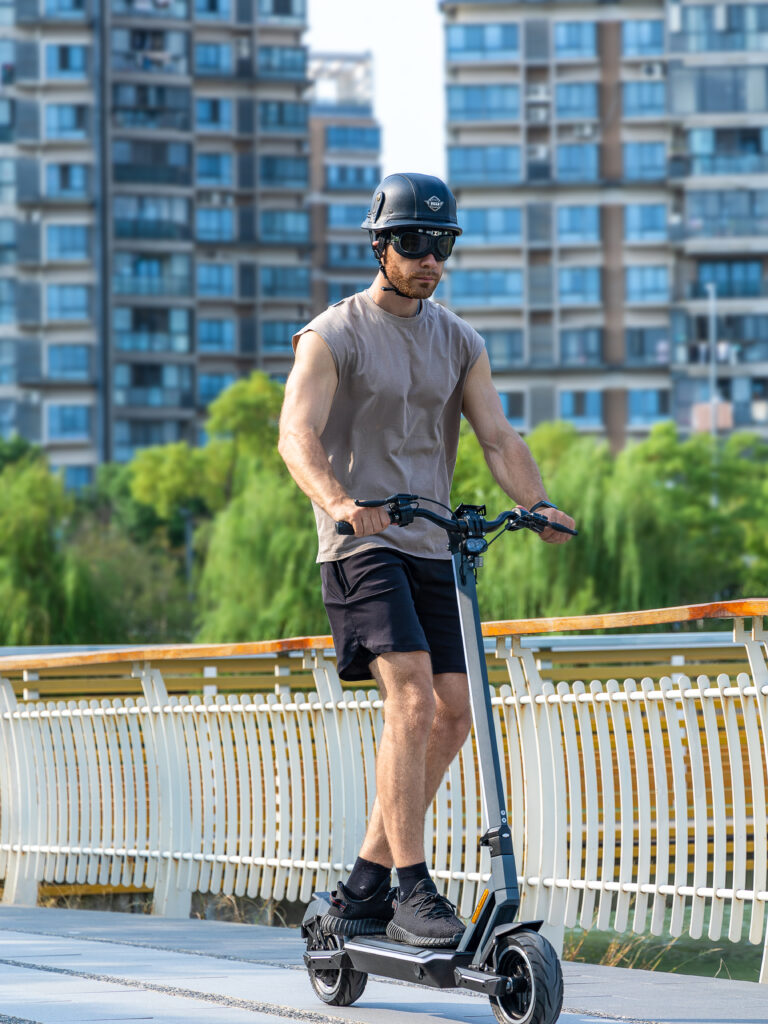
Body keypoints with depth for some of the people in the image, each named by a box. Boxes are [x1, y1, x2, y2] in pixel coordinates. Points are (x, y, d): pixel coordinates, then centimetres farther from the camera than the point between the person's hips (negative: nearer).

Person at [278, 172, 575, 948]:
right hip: (362, 542, -6)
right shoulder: (333, 335, -4)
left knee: (453, 712, 1)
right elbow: (297, 432, -18)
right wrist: (338, 501, -37)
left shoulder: (458, 341, 13)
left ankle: (363, 887, 13)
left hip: (431, 544, 6)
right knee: (411, 696, -21)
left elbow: (497, 434, 4)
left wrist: (539, 505, -15)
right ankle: (411, 890, -20)